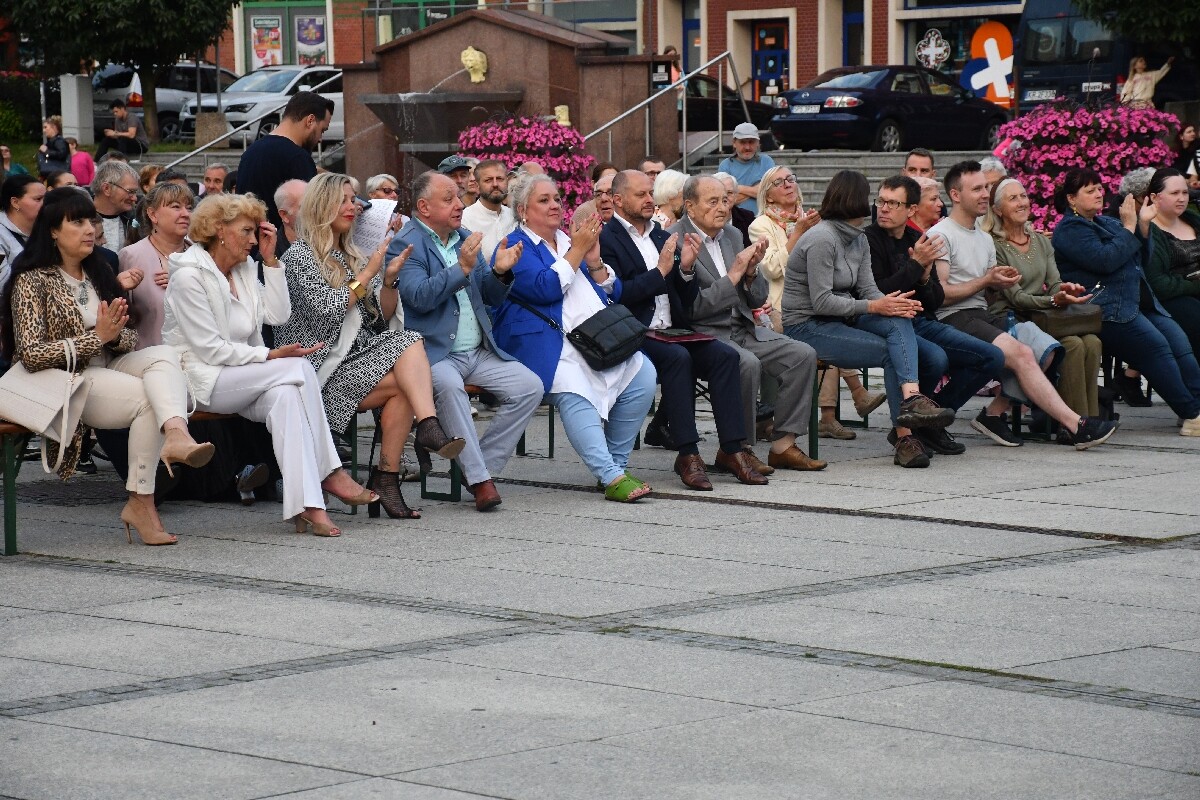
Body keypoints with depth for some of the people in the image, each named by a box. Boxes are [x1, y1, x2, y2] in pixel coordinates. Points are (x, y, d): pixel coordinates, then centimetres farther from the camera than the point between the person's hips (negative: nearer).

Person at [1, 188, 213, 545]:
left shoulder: (99, 275, 18)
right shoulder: (32, 281, -3)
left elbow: (130, 339, 15)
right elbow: (31, 354, -14)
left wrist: (115, 335, -11)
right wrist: (96, 337, -19)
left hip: (109, 368, 6)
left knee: (163, 355, -25)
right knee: (146, 398, -29)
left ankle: (176, 434, -55)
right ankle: (140, 502, -28)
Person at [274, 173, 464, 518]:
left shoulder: (354, 256, 21)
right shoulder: (299, 256, 0)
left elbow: (381, 320, 17)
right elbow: (327, 310, -14)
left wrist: (389, 280, 0)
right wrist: (367, 274, -8)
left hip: (357, 356, 6)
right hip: (322, 367, -6)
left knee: (407, 341, -25)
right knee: (405, 383, -27)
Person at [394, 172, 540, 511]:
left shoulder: (465, 238, 16)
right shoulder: (406, 244, -5)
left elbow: (491, 298, 18)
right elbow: (419, 296, -20)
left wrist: (499, 272, -4)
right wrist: (462, 268, -28)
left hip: (479, 352, 7)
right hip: (435, 353, -7)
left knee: (530, 387, -11)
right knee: (448, 385, -37)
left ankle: (482, 465, -2)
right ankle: (479, 479, -30)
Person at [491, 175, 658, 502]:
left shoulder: (572, 239, 25)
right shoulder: (515, 246, 4)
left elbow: (613, 293, 22)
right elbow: (546, 289, -13)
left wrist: (594, 261, 3)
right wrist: (577, 251, -4)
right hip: (550, 344, -7)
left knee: (642, 372, -18)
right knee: (572, 389, -35)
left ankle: (617, 462, -8)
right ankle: (611, 478, -41)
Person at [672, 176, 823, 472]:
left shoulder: (732, 235, 13)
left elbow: (757, 298, 15)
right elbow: (692, 308, -19)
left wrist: (751, 270, -6)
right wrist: (733, 274, -19)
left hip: (743, 329, 8)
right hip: (704, 334, -8)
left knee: (803, 355, -9)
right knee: (747, 364, -34)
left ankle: (783, 445, -5)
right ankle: (736, 450, -19)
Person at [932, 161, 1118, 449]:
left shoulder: (985, 238, 25)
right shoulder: (940, 236, -2)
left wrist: (1004, 281, 0)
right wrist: (985, 281, -7)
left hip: (983, 316, 8)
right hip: (953, 319, -8)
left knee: (1045, 352, -16)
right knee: (1021, 354, -27)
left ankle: (994, 413, -11)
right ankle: (1075, 425, -31)